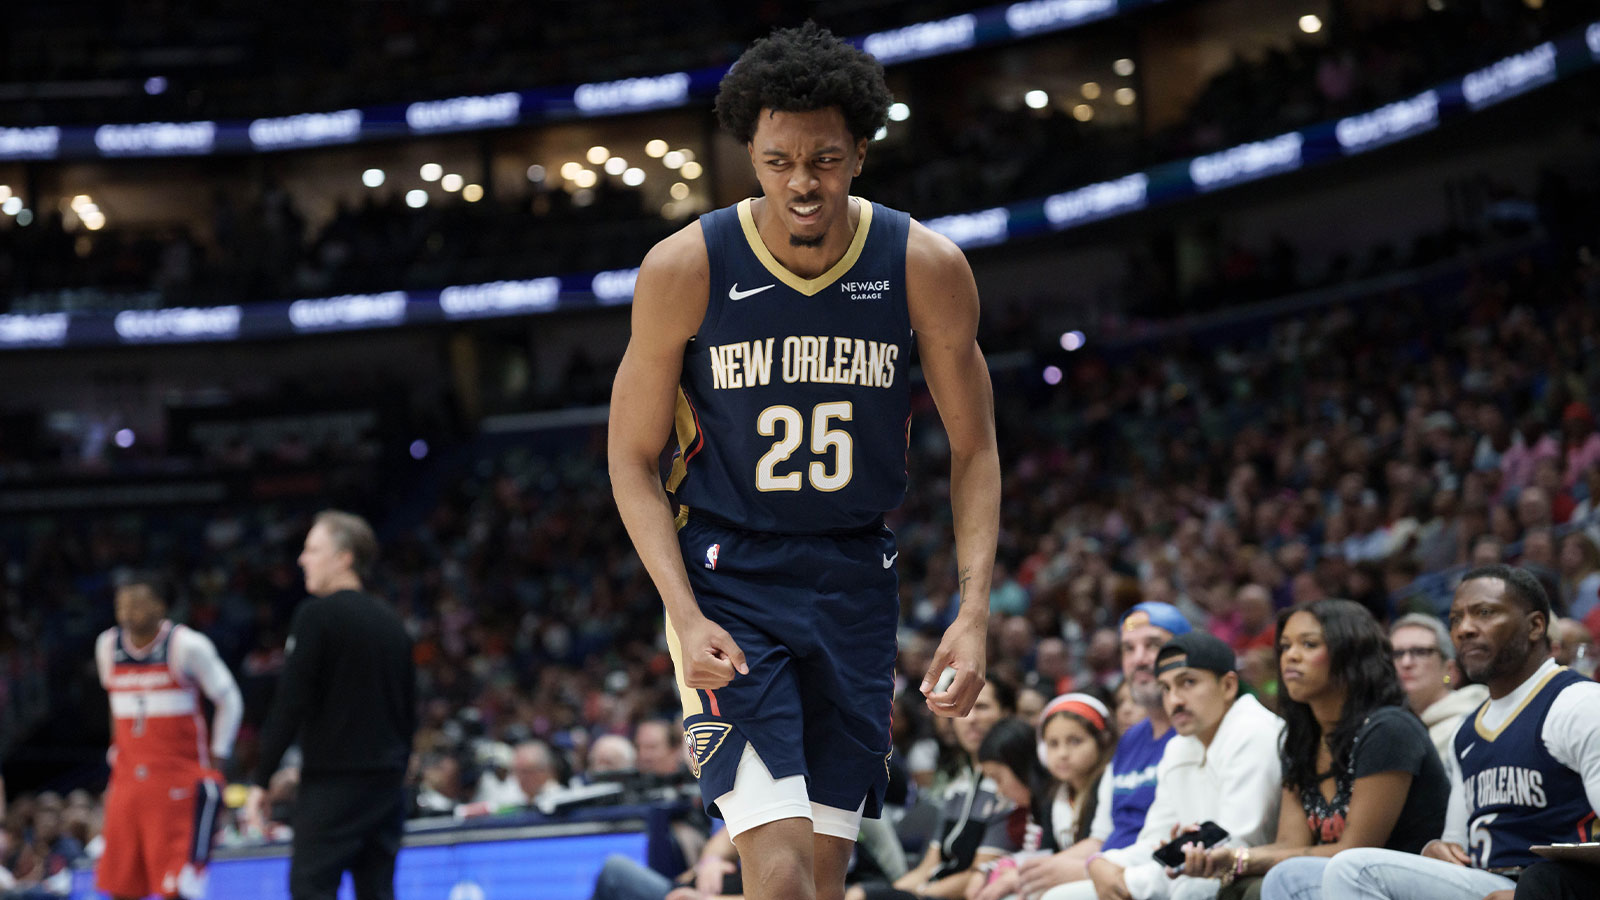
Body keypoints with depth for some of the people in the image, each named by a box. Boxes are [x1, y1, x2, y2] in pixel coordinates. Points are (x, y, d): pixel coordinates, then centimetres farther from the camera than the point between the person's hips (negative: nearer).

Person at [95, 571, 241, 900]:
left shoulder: (187, 645, -9)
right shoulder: (107, 645, 7)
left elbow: (229, 701, -1)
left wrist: (217, 760, -3)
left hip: (181, 781, -6)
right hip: (127, 781, 6)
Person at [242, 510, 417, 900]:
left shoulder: (317, 615, -7)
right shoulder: (391, 620, 14)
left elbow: (291, 704, -13)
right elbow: (409, 711, 18)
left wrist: (261, 781, -10)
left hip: (333, 783, -7)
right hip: (387, 781, 7)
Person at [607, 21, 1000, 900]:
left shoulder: (927, 268, -9)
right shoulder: (685, 268, -13)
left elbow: (973, 450, 3)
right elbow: (633, 458, -4)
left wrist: (973, 611, -9)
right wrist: (686, 616, -17)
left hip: (854, 582, 3)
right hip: (726, 584, -3)